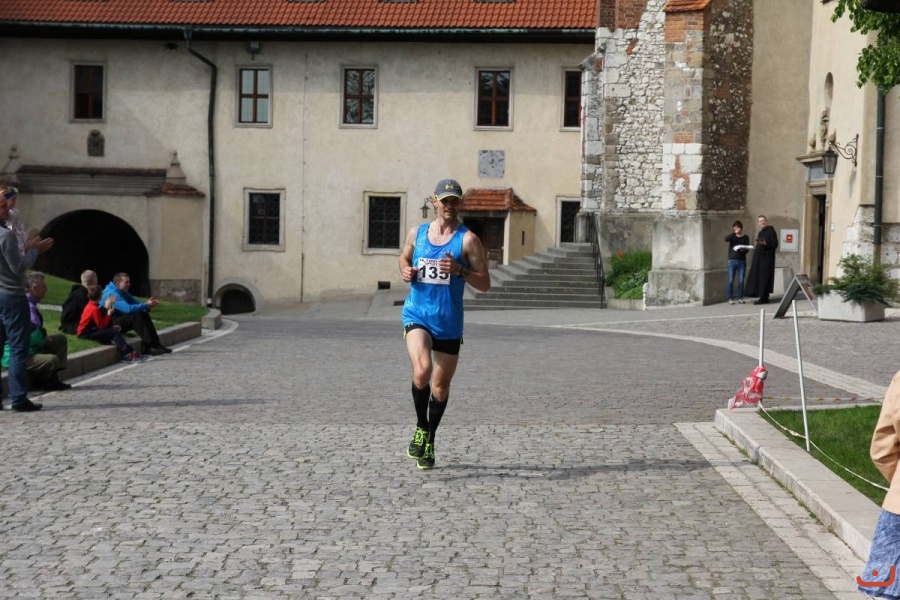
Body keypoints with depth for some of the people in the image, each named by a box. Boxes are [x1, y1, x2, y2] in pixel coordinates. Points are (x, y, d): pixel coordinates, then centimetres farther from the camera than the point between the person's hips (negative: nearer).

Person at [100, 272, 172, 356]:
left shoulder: (123, 293, 13)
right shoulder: (113, 294, -20)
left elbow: (136, 303, 9)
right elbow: (128, 308, -31)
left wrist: (147, 304, -13)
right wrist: (146, 305, -25)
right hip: (110, 324, -10)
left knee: (144, 314, -6)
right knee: (137, 316, -27)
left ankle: (154, 343, -15)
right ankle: (149, 346, -28)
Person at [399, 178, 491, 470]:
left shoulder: (468, 239, -4)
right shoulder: (416, 233, 6)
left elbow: (485, 284, -5)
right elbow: (404, 257, 25)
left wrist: (460, 270, -21)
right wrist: (405, 271, 2)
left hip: (449, 322, 0)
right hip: (417, 315, 0)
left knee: (440, 386, 10)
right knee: (422, 370, -26)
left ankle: (429, 441, 30)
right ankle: (421, 428, -4)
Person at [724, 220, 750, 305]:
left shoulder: (745, 237, 7)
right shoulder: (732, 236, 6)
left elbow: (748, 248, 3)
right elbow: (726, 239, -14)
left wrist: (744, 250, -18)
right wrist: (734, 233, -17)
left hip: (742, 261, 1)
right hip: (732, 260, -1)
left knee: (741, 280, 1)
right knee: (731, 280, -2)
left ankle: (740, 298, 9)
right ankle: (730, 298, 2)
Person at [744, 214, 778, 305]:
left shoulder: (770, 231, -6)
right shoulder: (760, 232, 18)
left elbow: (775, 244, -14)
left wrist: (766, 244, -31)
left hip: (767, 258, -9)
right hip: (759, 258, 9)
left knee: (764, 278, -9)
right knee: (758, 277, 7)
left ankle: (764, 298, -8)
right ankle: (762, 297, 12)